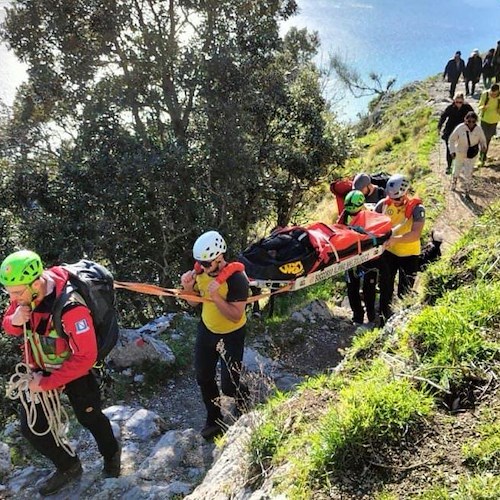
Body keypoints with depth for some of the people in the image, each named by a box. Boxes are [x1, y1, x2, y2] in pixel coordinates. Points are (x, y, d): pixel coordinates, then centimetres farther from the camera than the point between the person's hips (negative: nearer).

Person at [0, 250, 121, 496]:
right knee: (31, 427, 6)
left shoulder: (70, 307, -38)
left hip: (75, 370, -5)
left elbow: (85, 357, -32)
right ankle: (69, 467, 32)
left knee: (89, 418, 17)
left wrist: (47, 383, -26)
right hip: (40, 369, 5)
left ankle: (111, 453, 50)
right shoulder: (24, 292, -18)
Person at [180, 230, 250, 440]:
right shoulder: (200, 271, -12)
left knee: (229, 386, 1)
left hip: (231, 336, -6)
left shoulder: (236, 279, -30)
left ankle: (244, 415, 35)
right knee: (203, 377, 14)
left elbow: (236, 316, -29)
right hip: (206, 329, 6)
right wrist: (188, 287, -19)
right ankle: (214, 420, 35)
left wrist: (216, 296, -40)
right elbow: (193, 302, 2)